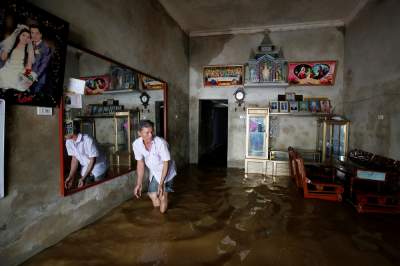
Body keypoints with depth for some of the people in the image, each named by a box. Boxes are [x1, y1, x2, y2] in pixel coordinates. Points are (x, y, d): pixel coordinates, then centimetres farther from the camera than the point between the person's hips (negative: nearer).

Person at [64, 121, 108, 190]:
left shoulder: (88, 140, -30)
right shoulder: (68, 142, -11)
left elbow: (93, 160, -22)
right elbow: (74, 159, -4)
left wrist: (83, 178, -22)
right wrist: (71, 176, -14)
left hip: (97, 165, -5)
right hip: (85, 167, 5)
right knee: (82, 186, 3)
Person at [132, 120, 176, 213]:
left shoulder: (160, 142, -32)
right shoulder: (136, 144, -17)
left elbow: (166, 163, -23)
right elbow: (140, 163, -5)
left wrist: (161, 183, -25)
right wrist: (139, 184, -6)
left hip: (166, 172, -4)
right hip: (154, 173, 4)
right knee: (156, 203, 11)